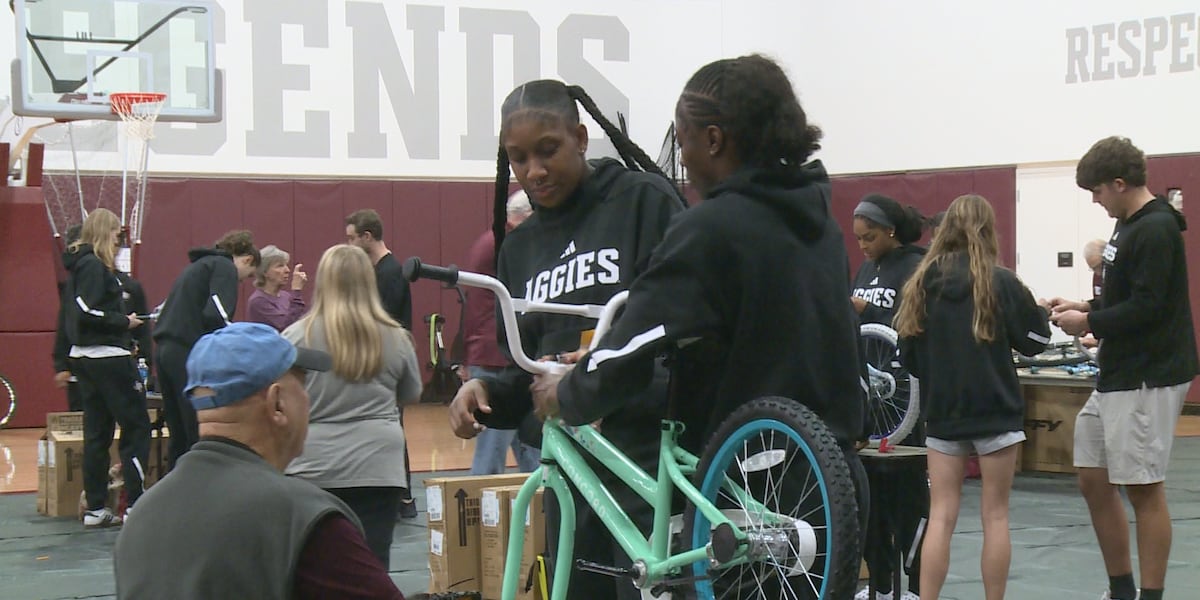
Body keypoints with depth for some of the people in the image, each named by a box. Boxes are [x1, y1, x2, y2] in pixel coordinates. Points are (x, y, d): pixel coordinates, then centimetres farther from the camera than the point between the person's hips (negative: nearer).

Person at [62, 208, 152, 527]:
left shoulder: (81, 265, 16)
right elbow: (89, 312, -22)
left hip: (85, 357, 10)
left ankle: (96, 508, 12)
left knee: (97, 432, 10)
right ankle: (135, 504, -8)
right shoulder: (94, 265, -13)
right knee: (136, 426, -5)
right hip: (107, 358, -9)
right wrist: (124, 322, -10)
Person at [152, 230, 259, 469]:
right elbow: (214, 315, -18)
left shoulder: (198, 266, 26)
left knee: (180, 438, 14)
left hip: (165, 350, 9)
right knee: (203, 439, -6)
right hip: (190, 353, -9)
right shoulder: (225, 268, -2)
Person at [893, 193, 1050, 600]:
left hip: (941, 414, 3)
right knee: (995, 515, 5)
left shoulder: (922, 283, 1)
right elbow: (1036, 340, 1)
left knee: (941, 516, 4)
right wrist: (1036, 309, 20)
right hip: (995, 412, -3)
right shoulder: (1001, 282, -9)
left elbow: (908, 357, 7)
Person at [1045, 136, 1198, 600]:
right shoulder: (1128, 226, 13)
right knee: (1093, 480, 12)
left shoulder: (1155, 230, -16)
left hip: (1148, 379, -10)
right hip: (1117, 376, 10)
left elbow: (1146, 308, -21)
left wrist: (1088, 323, -11)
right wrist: (1083, 308, 8)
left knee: (1143, 489, -4)